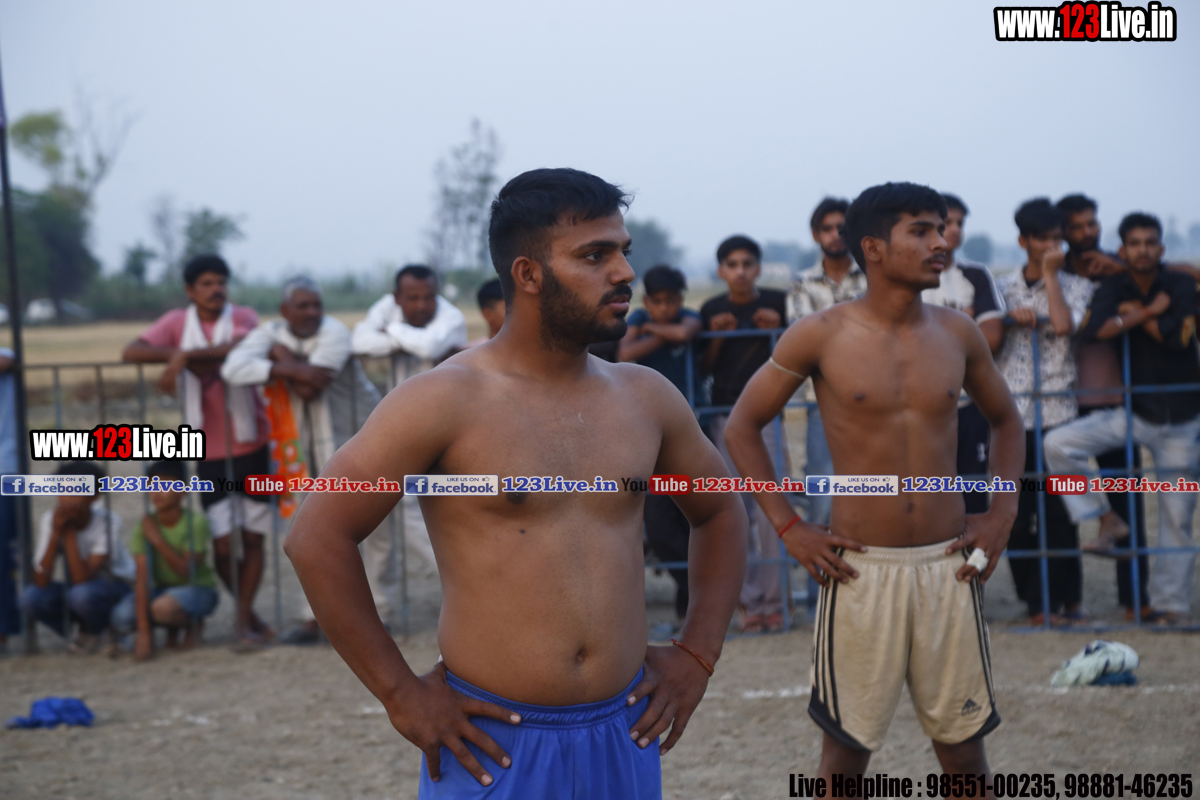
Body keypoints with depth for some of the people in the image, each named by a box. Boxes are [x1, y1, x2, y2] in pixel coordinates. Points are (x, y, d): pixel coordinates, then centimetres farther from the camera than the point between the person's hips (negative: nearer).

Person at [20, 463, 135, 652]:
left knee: (82, 593, -37)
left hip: (114, 589, -4)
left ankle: (92, 633, -1)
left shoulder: (108, 521, -23)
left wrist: (69, 533, -31)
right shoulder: (51, 519, -14)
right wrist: (56, 533, -30)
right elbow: (41, 583, -23)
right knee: (30, 598, -24)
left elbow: (82, 580, -32)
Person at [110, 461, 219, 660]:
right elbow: (142, 578, -16)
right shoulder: (145, 526, -10)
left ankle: (193, 624, 0)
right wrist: (143, 632, -24)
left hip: (199, 589, -4)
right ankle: (173, 625, 7)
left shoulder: (195, 522, -17)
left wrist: (158, 540, -26)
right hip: (162, 588, 4)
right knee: (121, 618, -24)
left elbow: (186, 572, -22)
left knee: (163, 607, -37)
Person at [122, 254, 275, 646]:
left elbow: (239, 346, -24)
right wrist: (172, 355, -23)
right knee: (222, 543, -2)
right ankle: (247, 614, 17)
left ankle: (245, 617, 10)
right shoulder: (177, 322, 3)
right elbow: (131, 352, -8)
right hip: (209, 450, 0)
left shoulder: (243, 317, -1)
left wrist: (188, 355, -27)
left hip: (251, 444, 0)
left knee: (254, 536, 2)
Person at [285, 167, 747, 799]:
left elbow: (718, 513, 22)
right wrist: (399, 693, -11)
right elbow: (317, 538, -11)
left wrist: (697, 656, 12)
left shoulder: (646, 398, 7)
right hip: (493, 743, -4)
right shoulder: (447, 402, -9)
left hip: (624, 740, 5)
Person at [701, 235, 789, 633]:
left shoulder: (777, 304, 0)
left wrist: (777, 331, -12)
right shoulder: (712, 310, 5)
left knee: (770, 511, -7)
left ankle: (772, 599, 1)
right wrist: (716, 337, -7)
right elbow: (704, 369, 10)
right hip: (724, 417, 2)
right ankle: (750, 600, 8)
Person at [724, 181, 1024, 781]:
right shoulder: (821, 337, -5)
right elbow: (742, 426, 4)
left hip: (947, 568, 3)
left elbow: (1005, 420, 21)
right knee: (846, 752, 4)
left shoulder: (957, 335, 5)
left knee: (964, 752, 8)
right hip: (860, 570, -3)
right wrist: (788, 528, -3)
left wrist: (1002, 515, 9)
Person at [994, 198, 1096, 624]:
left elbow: (1064, 325, -14)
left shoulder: (1075, 286, 5)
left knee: (1059, 513, -3)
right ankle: (1036, 600, 9)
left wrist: (1050, 273, -7)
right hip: (1012, 415, 2)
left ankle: (1067, 598, 8)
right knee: (1016, 513, 1)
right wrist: (1010, 318, -9)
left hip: (1058, 412, -2)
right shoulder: (1003, 287, 11)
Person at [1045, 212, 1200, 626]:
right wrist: (1151, 312, -17)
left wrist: (1134, 312, -10)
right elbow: (1096, 329, -19)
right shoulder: (1113, 290, 1)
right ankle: (1102, 517, -2)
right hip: (1131, 412, 2)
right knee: (1058, 444, -18)